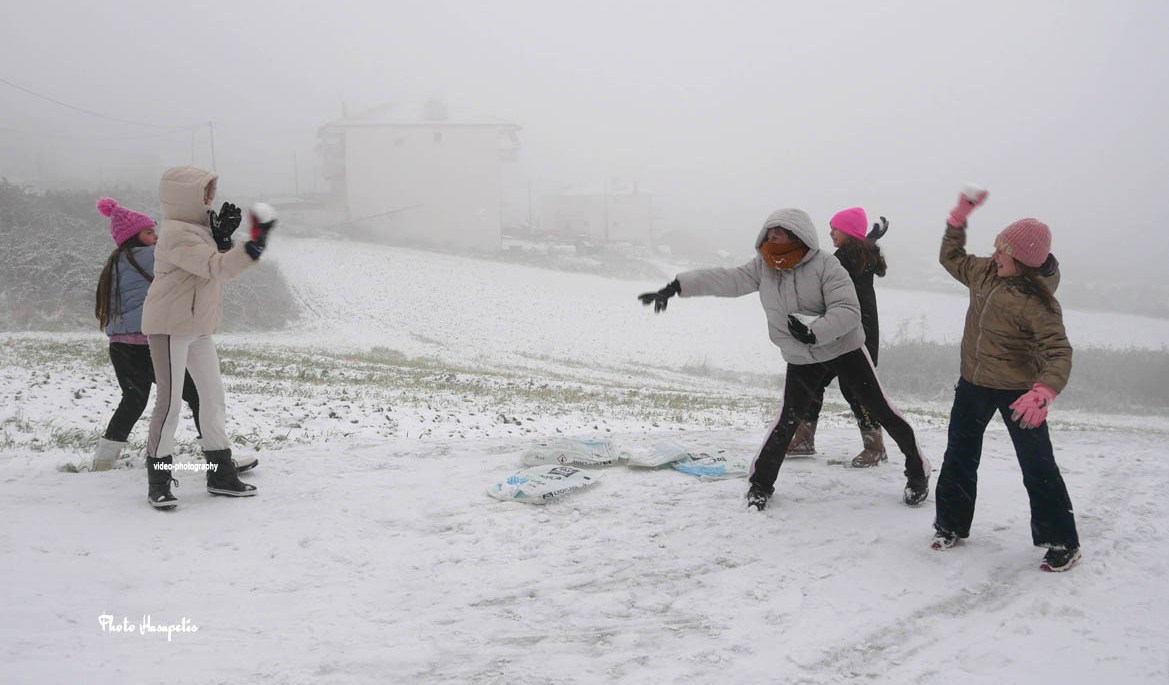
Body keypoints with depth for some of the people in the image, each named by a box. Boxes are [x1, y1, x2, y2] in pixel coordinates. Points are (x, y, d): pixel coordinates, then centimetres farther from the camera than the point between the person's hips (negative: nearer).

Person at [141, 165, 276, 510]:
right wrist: (254, 245, -37)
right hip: (169, 325, -10)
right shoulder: (177, 233, -18)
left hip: (198, 327, 10)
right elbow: (215, 268, -29)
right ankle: (158, 481, 2)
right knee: (170, 398, -8)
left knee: (213, 395, 9)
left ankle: (220, 472, 17)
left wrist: (224, 238, -5)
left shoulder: (199, 228, 12)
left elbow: (218, 269, 10)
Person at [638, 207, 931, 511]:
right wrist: (676, 286, -15)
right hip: (800, 358, 3)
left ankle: (917, 472, 18)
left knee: (880, 408, 2)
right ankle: (761, 482, 17)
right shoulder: (762, 267, -7)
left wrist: (815, 333, -38)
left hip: (843, 347, -3)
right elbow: (724, 280, -8)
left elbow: (848, 310, -25)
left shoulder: (824, 265, -21)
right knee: (787, 420, 1)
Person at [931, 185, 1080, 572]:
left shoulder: (1036, 303, -25)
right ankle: (951, 525, 29)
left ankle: (1061, 543, 14)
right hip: (973, 383, 7)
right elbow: (951, 258, 17)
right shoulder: (985, 272, -4)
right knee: (959, 457, 14)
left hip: (1017, 392, -7)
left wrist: (1044, 391, -47)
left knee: (1037, 467, 1)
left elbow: (1058, 352, -30)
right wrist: (959, 217, 7)